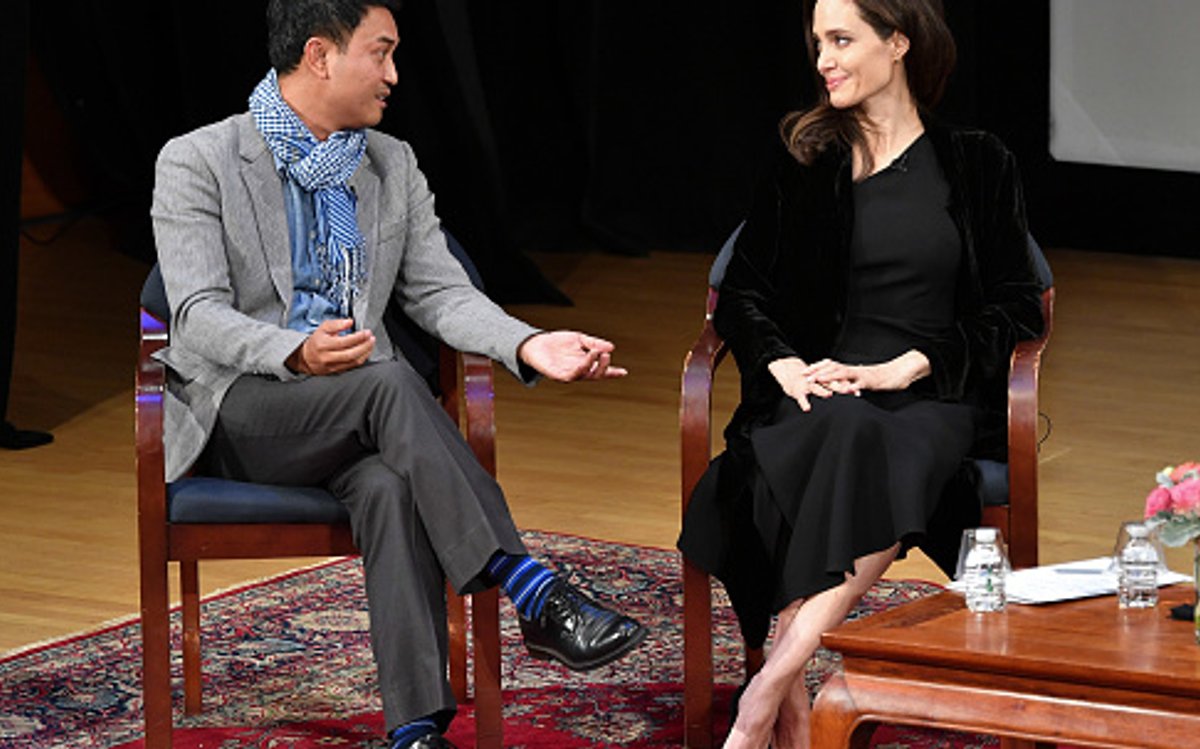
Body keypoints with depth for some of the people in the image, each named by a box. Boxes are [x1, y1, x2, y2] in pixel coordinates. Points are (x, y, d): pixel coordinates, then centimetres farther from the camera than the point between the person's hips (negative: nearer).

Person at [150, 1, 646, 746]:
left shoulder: (394, 167, 16)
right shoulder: (197, 163, 0)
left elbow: (441, 292, 10)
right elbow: (198, 314, -10)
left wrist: (529, 345, -10)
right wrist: (296, 353, -30)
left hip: (352, 419, 4)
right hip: (239, 407, -4)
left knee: (392, 485, -33)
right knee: (390, 383, -34)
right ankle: (536, 597, -39)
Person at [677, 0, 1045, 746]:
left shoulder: (977, 165, 13)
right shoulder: (805, 162, 18)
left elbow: (1017, 308, 6)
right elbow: (742, 290, 16)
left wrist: (905, 368, -8)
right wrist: (786, 366, -6)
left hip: (934, 396, -1)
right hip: (823, 390, 1)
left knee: (892, 453, -39)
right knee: (845, 433, -38)